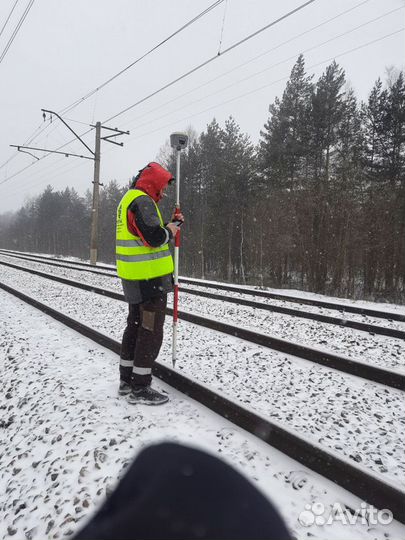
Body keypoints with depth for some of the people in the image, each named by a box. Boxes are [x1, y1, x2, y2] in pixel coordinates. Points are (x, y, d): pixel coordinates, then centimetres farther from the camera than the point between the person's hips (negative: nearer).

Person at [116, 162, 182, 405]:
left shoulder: (129, 198, 19)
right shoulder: (142, 201, -14)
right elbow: (154, 238, -24)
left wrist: (171, 224, 11)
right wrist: (170, 231, -4)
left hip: (135, 278, 11)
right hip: (150, 277, -11)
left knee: (135, 326, 18)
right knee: (151, 332, -3)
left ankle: (127, 380, 29)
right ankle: (140, 388, 6)